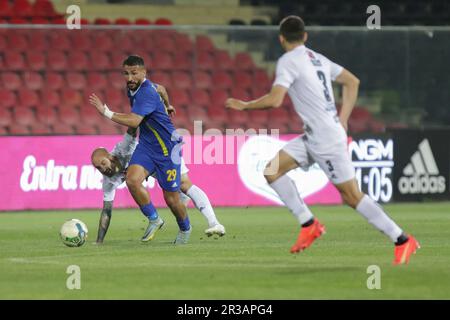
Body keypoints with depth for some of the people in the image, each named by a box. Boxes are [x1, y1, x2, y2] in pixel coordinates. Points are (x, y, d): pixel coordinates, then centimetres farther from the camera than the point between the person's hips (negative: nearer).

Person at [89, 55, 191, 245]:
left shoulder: (147, 93, -26)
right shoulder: (133, 88, 3)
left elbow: (134, 121, -36)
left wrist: (107, 113, -33)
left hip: (166, 148, -8)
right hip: (146, 144, 8)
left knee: (171, 199, 1)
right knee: (132, 180, -19)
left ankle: (185, 229, 32)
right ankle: (154, 220, 0)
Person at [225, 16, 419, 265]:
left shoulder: (288, 61, -12)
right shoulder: (317, 58, 14)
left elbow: (274, 100, -21)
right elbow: (352, 82, 20)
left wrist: (243, 105, -5)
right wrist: (342, 121, 19)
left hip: (326, 138, -9)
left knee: (351, 195, -5)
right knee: (272, 170, 5)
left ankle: (402, 241, -1)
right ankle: (308, 224, 5)